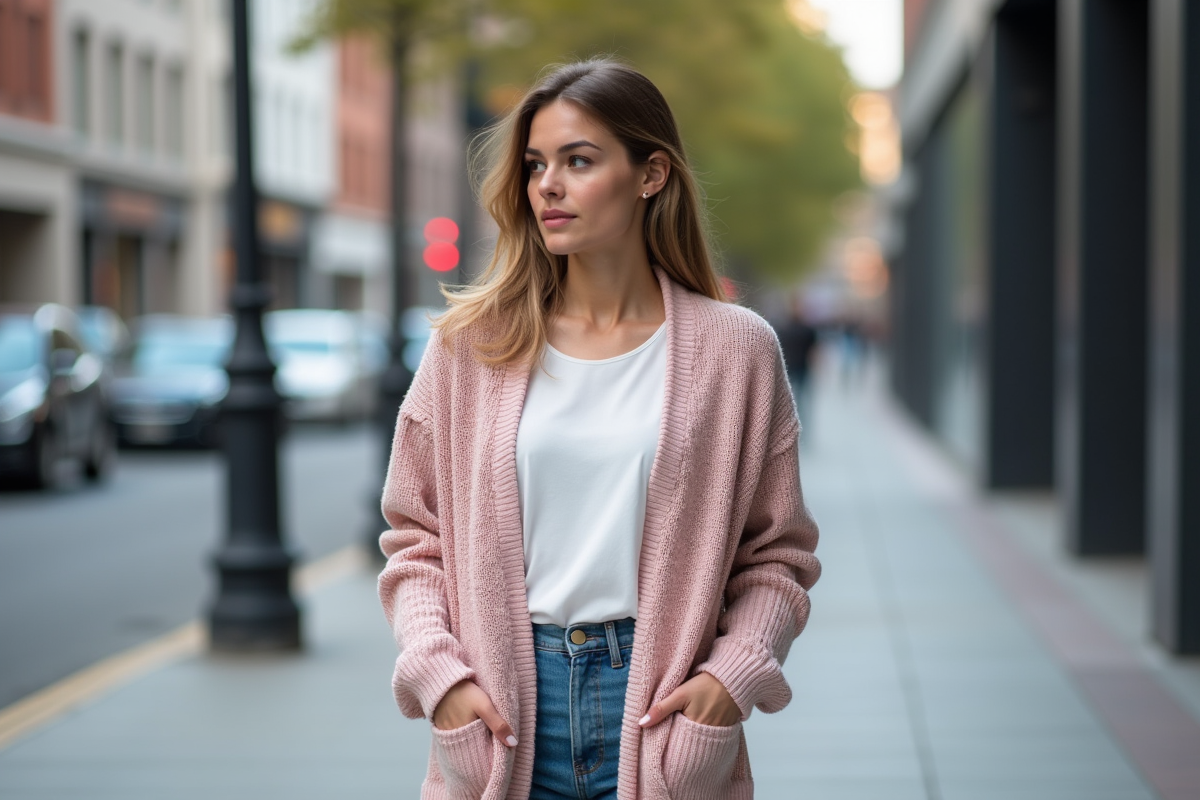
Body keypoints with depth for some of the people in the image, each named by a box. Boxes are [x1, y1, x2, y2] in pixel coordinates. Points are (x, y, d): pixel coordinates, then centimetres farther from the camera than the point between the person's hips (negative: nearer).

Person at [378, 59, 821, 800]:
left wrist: (733, 675, -10)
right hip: (504, 713, 1)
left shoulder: (734, 349, 1)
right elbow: (416, 537, 8)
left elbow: (777, 554, 5)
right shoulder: (473, 345, 4)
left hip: (657, 710, -1)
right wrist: (437, 670, -7)